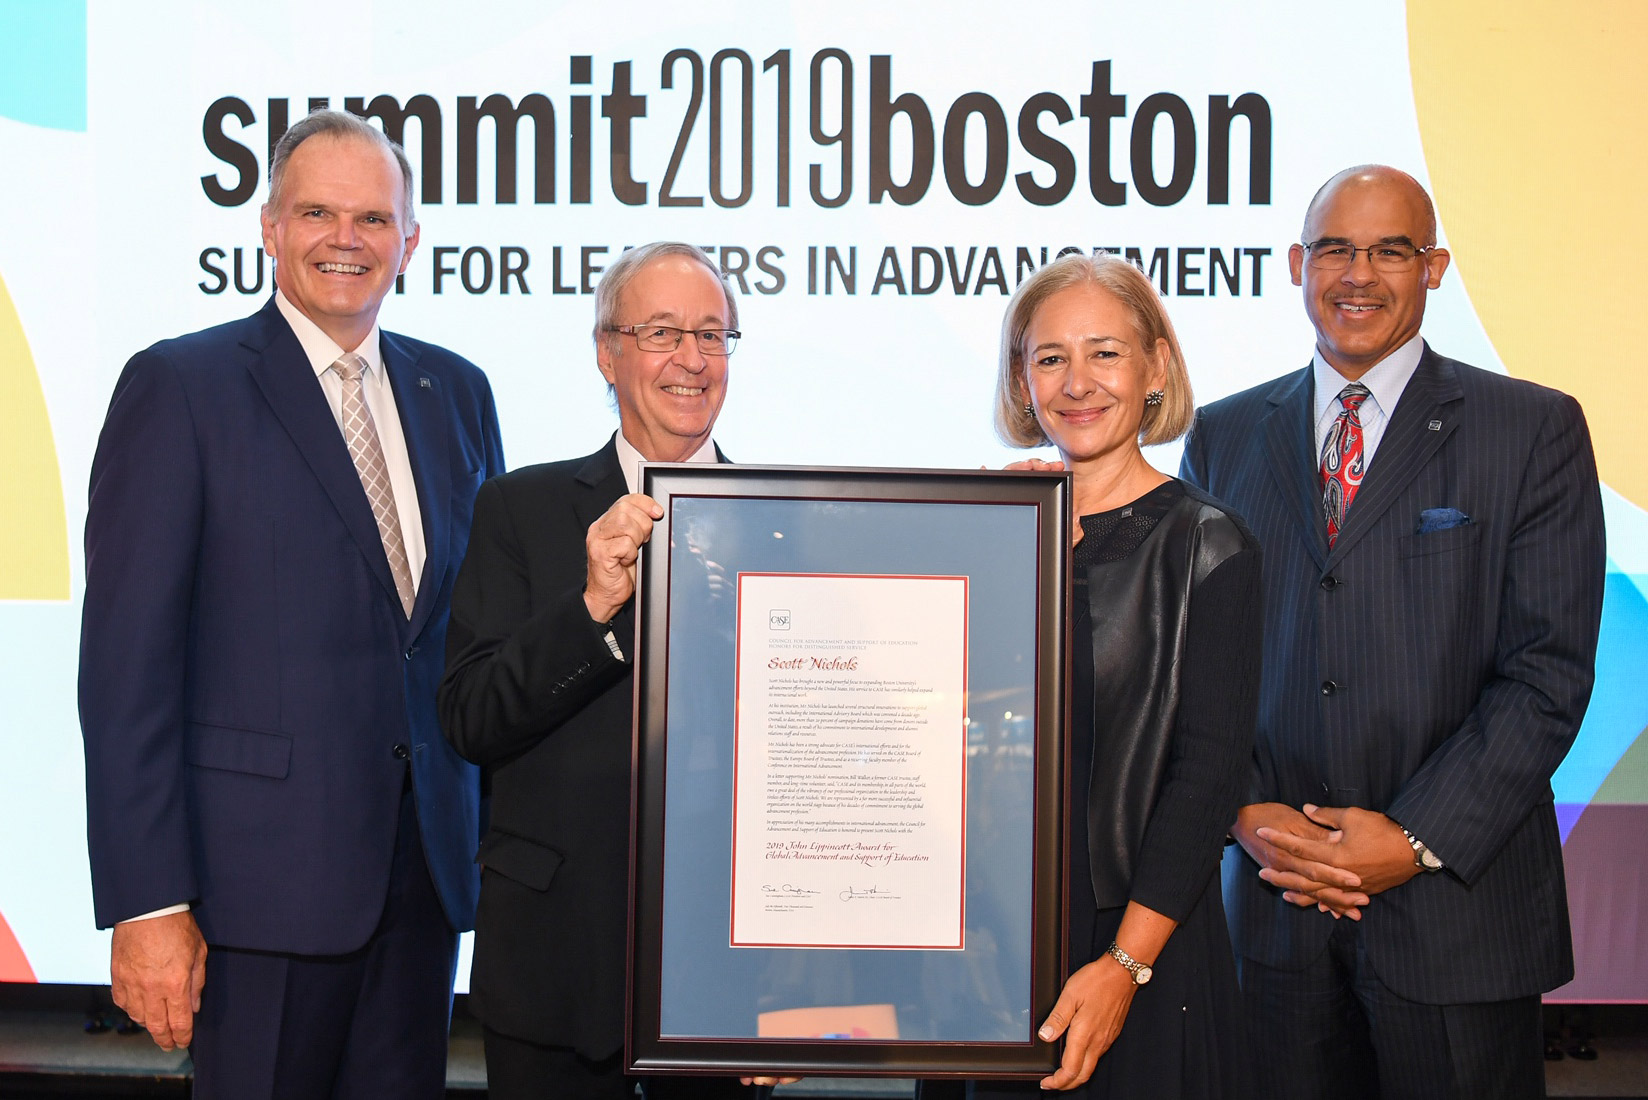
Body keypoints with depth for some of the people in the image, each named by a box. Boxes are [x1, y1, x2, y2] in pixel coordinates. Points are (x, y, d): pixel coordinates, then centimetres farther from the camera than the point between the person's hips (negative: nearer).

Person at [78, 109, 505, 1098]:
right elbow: (127, 659, -9)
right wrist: (147, 901, -14)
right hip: (265, 870, -5)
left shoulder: (457, 392, 11)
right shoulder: (179, 386, -4)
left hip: (428, 866, 5)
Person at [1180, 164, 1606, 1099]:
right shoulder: (1224, 436, 9)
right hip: (1276, 896, 2)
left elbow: (1548, 669, -7)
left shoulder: (1534, 430, -1)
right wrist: (1247, 812, -7)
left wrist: (1418, 839, -13)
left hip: (1458, 903, -2)